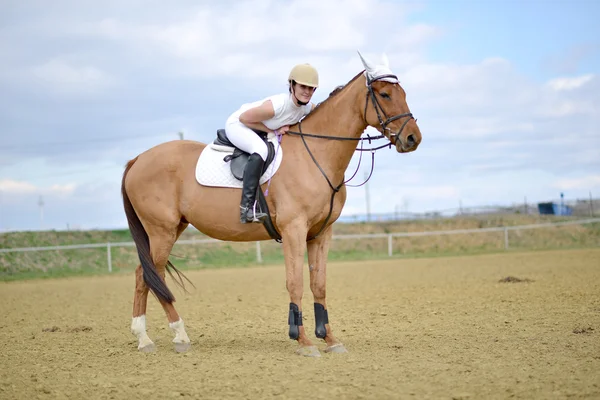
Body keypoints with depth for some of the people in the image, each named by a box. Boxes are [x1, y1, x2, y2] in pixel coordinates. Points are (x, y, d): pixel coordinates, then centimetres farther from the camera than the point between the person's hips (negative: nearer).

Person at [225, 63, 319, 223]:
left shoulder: (308, 107, -16)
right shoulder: (276, 105, -36)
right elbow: (244, 118, -25)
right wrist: (273, 130, -25)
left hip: (258, 130, 8)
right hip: (237, 124, -8)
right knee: (260, 149, -36)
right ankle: (246, 207, -37)